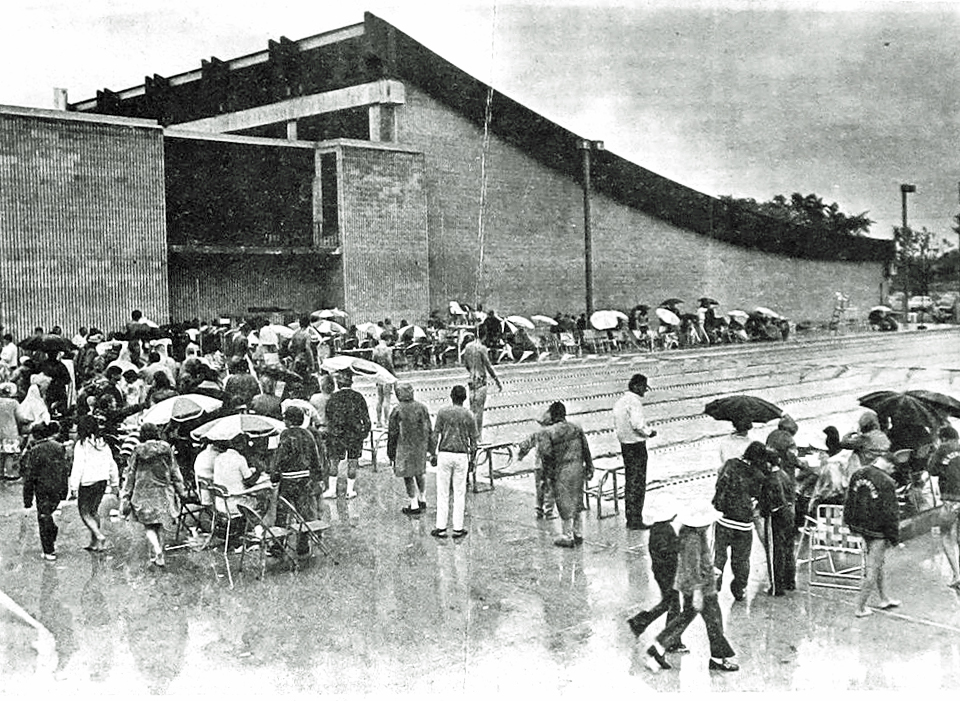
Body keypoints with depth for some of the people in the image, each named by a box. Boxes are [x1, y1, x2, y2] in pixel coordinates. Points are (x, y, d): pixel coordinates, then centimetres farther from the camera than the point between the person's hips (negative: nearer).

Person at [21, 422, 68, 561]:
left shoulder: (33, 452, -12)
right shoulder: (59, 447, 2)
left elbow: (29, 477, -11)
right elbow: (65, 469, 7)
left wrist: (27, 499, -5)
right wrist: (64, 491, 15)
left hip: (43, 489, -5)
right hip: (58, 489, 5)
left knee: (44, 518, 7)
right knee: (48, 514, 24)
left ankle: (49, 552, 11)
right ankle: (52, 542, 25)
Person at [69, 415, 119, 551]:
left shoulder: (81, 444, -13)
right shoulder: (103, 444, 5)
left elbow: (78, 467, -16)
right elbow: (112, 465, 10)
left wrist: (74, 486, -12)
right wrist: (115, 482, 19)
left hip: (88, 483, -6)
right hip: (102, 481, 6)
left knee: (84, 513, 4)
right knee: (94, 511, 19)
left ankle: (100, 536, -13)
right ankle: (94, 542, 23)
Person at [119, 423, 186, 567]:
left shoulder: (138, 451, -5)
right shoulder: (166, 449, 0)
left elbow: (130, 475, -1)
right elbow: (175, 471, 5)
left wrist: (125, 497, 5)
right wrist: (180, 491, 14)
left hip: (144, 493, -2)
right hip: (163, 493, 2)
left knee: (149, 525, 4)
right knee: (159, 525, 15)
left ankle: (158, 553, -14)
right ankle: (159, 554, 19)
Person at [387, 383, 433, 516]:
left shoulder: (397, 411, -12)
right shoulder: (422, 408, 0)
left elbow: (393, 434, -9)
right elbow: (429, 429, 4)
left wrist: (391, 453, 1)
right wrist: (432, 450, 12)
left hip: (405, 448, -5)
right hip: (421, 446, 5)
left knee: (408, 476, 3)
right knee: (419, 473, 21)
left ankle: (414, 506, 4)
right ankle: (422, 500, 30)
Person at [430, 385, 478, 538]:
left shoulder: (443, 411, -3)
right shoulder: (469, 415, 0)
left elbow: (435, 435, -4)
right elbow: (473, 440, 2)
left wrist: (433, 454, 5)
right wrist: (472, 459, 12)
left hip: (444, 454, -1)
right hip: (462, 456, 1)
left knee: (442, 492, 6)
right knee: (459, 493, 8)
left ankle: (441, 528, 7)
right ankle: (458, 528, 11)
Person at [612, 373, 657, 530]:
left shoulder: (620, 401, 11)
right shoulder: (634, 401, -17)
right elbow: (637, 424, -25)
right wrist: (650, 432, -7)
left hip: (625, 444, 9)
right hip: (637, 445, -9)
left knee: (629, 481, 15)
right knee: (638, 483, -3)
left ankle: (630, 519, 20)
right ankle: (635, 521, 0)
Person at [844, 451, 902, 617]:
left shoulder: (858, 474, 1)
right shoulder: (886, 482, -21)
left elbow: (849, 501, 10)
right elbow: (890, 512, -17)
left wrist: (848, 522, 20)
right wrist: (894, 536, -8)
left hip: (860, 526, 8)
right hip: (877, 530, -8)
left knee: (877, 562, 24)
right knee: (873, 569, 4)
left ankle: (884, 599, 36)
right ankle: (860, 607, 9)